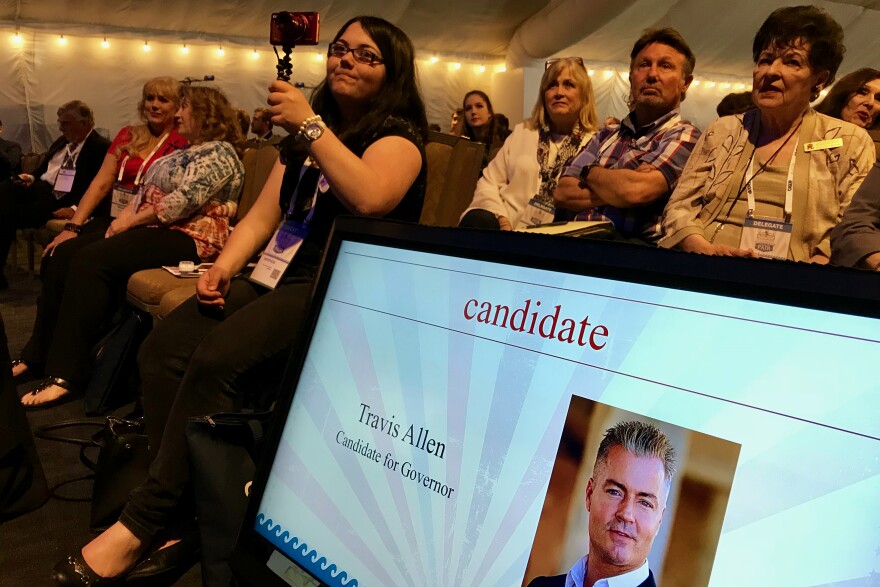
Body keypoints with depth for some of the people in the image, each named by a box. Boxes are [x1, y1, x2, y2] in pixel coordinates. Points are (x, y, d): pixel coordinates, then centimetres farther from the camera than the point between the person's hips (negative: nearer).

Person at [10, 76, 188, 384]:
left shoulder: (181, 145, -2)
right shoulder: (127, 136, 16)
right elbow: (101, 182, 9)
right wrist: (73, 226, -2)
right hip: (110, 217, 6)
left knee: (65, 257, -24)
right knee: (52, 258, -20)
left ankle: (36, 356, -9)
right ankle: (36, 354, -9)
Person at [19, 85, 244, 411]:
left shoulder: (219, 152, -6)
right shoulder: (183, 152, 26)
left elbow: (186, 199, -19)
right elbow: (147, 191, 22)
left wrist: (131, 221, -13)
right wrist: (123, 216, 2)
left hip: (187, 236, -10)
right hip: (151, 228, 10)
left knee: (93, 260, -27)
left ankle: (67, 373, -24)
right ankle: (42, 353, -5)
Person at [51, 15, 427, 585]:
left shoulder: (398, 134, 1)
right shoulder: (304, 138, 24)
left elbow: (370, 198, -23)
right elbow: (264, 213, 18)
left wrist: (311, 124, -17)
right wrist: (224, 267, 1)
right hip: (278, 276, 8)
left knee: (218, 358, -29)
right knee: (164, 346, -16)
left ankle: (142, 525, -17)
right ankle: (180, 504, -13)